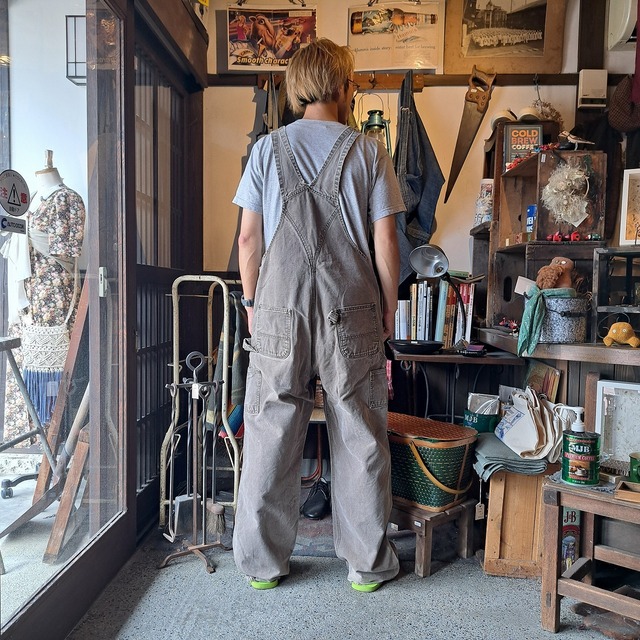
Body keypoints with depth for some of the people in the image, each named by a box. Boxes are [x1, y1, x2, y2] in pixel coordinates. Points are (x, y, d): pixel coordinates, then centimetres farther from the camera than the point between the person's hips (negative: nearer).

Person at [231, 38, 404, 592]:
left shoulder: (267, 149, 5)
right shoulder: (368, 152, 2)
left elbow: (248, 240, 3)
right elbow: (386, 244, -1)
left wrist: (253, 304, 15)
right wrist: (388, 310, 9)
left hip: (279, 315, 1)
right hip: (352, 316, -1)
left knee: (271, 437, 10)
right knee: (360, 440, 10)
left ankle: (263, 563, 24)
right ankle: (369, 563, 24)